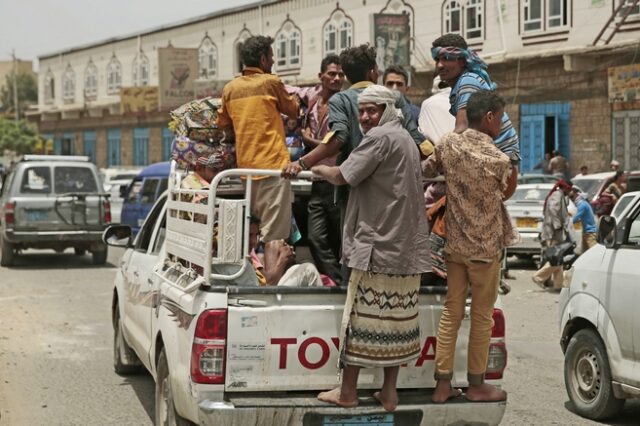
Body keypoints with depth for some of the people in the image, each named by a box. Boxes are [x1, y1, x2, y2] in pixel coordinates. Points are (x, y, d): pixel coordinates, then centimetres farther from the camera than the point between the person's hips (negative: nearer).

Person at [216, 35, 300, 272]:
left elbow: (222, 124, 21)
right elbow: (293, 111, 10)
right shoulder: (271, 83, -5)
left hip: (244, 166, 6)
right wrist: (293, 98, 29)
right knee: (274, 235, -8)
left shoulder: (230, 88, 10)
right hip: (273, 164, -6)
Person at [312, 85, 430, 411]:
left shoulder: (380, 137, -11)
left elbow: (342, 177, -13)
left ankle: (347, 392, 4)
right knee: (396, 319, 9)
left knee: (360, 318, -2)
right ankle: (389, 392, 12)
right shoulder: (406, 139, 20)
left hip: (377, 243, -9)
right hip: (407, 248, 9)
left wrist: (318, 168, 6)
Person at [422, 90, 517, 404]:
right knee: (482, 316, 8)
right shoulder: (499, 160, -15)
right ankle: (476, 385, 17)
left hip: (454, 245, 4)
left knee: (451, 312, 10)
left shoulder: (448, 144, -6)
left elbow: (424, 171, 6)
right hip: (485, 248, -4)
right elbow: (507, 194, 1)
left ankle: (443, 384, 13)